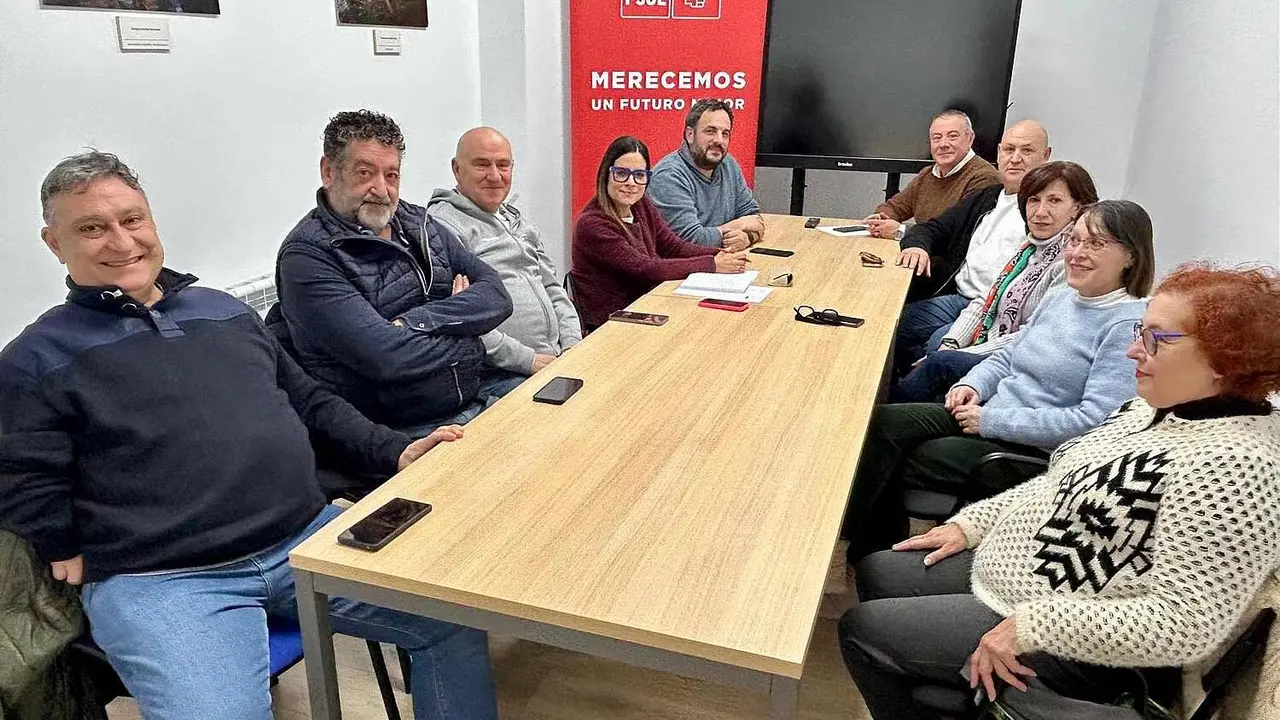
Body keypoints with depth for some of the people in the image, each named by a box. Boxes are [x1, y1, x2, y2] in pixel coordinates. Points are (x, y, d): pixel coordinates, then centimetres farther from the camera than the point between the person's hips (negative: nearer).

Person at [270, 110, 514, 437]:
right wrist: (460, 319, -4)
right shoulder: (306, 256, -9)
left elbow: (497, 296, 2)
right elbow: (385, 358, -20)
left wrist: (416, 321, -14)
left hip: (479, 396, 7)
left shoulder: (420, 224, 13)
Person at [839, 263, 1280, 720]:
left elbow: (1185, 623, -30)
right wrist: (972, 523, 8)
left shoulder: (1233, 464, -27)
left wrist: (1031, 626, -28)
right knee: (875, 572, 17)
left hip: (1075, 650, -9)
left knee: (860, 630, -6)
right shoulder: (1158, 409, 2)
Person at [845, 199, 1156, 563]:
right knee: (883, 422, -12)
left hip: (1039, 452, -8)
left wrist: (993, 420, -20)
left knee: (896, 460, -16)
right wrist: (973, 384, -1)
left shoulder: (1130, 326, -15)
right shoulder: (1060, 299, 11)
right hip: (989, 416, 8)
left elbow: (1095, 421, -23)